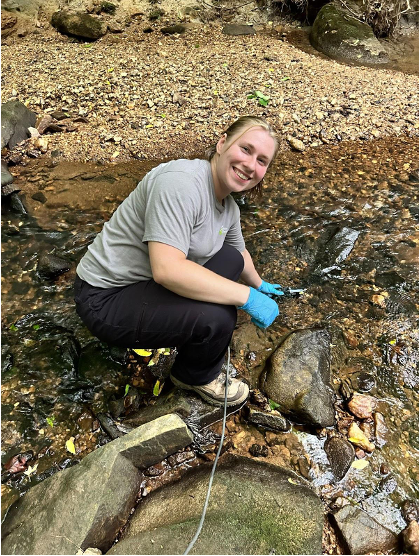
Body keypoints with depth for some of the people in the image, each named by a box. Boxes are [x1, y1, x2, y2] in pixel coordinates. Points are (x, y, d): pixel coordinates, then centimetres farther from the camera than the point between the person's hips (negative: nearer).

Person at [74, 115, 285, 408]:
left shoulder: (229, 207, 3)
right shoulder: (182, 181, -26)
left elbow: (240, 253, 23)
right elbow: (167, 269, -36)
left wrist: (259, 284, 37)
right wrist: (247, 296, -30)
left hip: (147, 282, 9)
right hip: (107, 299, -9)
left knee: (229, 259, 9)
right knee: (217, 316, -25)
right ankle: (197, 377, 9)